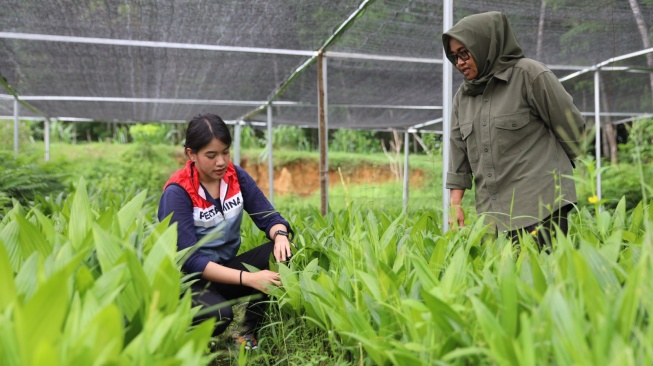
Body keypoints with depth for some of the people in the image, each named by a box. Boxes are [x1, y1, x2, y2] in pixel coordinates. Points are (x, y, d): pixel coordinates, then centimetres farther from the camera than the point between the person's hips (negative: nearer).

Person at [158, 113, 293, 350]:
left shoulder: (235, 176, -4)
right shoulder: (177, 192, -19)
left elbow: (268, 217, -3)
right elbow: (188, 260, -24)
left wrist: (280, 236, -29)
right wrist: (248, 278, -34)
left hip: (226, 267, 5)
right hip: (189, 278, -5)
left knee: (282, 253, -20)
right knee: (218, 313, -36)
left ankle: (249, 330, -5)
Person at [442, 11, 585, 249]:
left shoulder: (529, 74, -5)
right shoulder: (462, 97, 12)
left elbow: (571, 126, 2)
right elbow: (459, 155, 12)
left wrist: (556, 167, 15)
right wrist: (455, 203, 6)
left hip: (540, 204, -5)